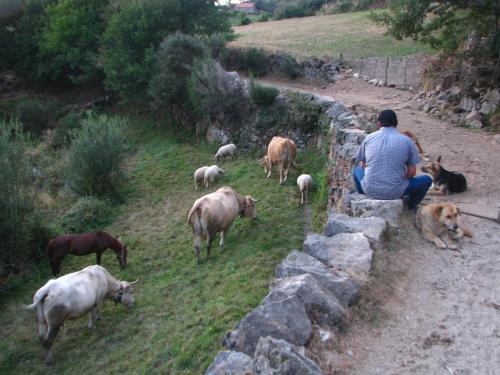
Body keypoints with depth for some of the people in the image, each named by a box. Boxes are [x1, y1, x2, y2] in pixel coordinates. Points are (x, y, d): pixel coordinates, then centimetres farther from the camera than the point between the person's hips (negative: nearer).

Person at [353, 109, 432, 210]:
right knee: (426, 180, 24)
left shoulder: (369, 138, 3)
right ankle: (411, 205, 41)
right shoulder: (407, 141, -1)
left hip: (370, 190, 2)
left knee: (357, 170, 34)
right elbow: (412, 172, 2)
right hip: (395, 192, -1)